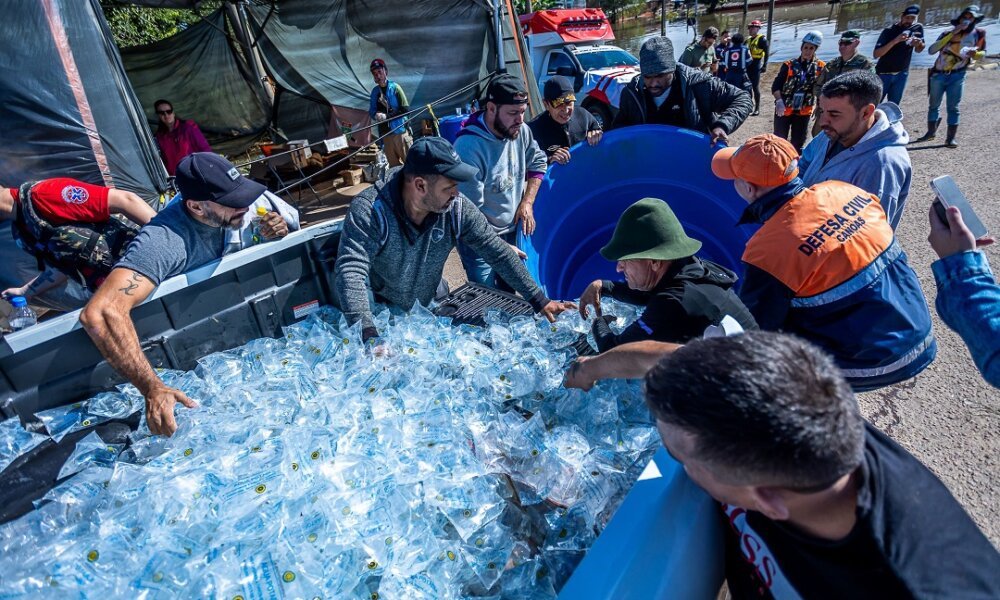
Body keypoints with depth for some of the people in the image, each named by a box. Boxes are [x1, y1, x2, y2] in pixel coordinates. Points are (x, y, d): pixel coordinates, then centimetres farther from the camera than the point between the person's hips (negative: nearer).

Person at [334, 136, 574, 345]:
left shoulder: (457, 209, -18)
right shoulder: (370, 210, -29)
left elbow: (498, 251, -12)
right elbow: (351, 271, -39)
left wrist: (539, 301, -13)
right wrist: (370, 337, -51)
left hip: (432, 307, 4)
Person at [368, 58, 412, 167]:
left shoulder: (395, 87, -3)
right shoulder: (374, 91, 10)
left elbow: (406, 110, -8)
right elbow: (371, 112, 16)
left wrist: (387, 116, -14)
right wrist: (376, 115, -8)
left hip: (400, 131, -4)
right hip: (385, 134, 4)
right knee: (394, 166, 8)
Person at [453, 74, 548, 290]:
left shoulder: (521, 130, -8)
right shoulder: (469, 147, -27)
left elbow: (538, 162, 11)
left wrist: (527, 202, -1)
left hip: (512, 230, 6)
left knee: (510, 291, 19)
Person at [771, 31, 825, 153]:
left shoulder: (820, 67, 0)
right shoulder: (789, 65, -5)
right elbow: (776, 86, -11)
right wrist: (779, 101, -25)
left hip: (804, 112, 2)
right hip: (784, 109, -2)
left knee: (798, 142, 11)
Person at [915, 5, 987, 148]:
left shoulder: (979, 33, 0)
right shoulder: (948, 33, -3)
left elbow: (983, 53, 7)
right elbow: (931, 50, -18)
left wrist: (975, 53, -17)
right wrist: (952, 34, -21)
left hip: (957, 76, -1)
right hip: (938, 75, 1)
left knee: (953, 107, -5)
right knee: (933, 105, 10)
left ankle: (951, 137, -2)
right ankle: (931, 132, 25)